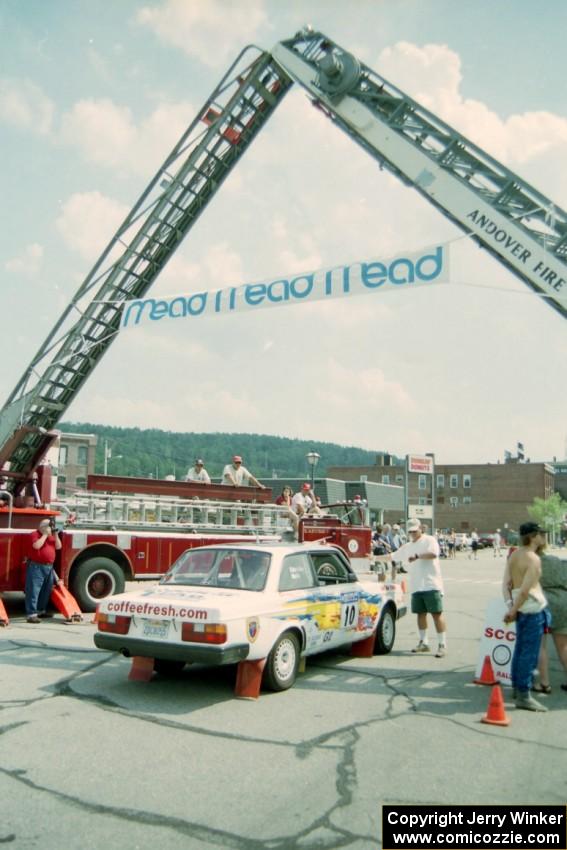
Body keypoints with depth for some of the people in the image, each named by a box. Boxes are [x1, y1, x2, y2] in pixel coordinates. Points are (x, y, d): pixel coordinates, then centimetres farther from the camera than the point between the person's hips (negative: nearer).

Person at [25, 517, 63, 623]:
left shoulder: (51, 536, 15)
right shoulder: (35, 534, -8)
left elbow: (58, 546, 9)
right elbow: (36, 546, -25)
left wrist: (55, 535, -2)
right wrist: (45, 535, -18)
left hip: (49, 567, 8)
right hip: (36, 567, -8)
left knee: (46, 591, 15)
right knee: (33, 591, -10)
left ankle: (41, 611, 28)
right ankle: (31, 614, -12)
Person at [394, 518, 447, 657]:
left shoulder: (429, 540, -2)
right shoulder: (407, 547, 18)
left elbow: (433, 554, -21)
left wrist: (417, 556, -23)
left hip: (431, 585, -7)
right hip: (416, 586, 7)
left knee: (437, 613, -7)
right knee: (421, 613, 10)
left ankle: (442, 645, -6)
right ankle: (423, 643, 20)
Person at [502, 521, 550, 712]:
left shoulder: (514, 555, 10)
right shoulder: (533, 559, -16)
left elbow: (506, 583, 4)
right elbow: (525, 590, -21)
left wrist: (511, 606, -3)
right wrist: (513, 610, -13)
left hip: (521, 607, 9)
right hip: (533, 607, -9)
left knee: (520, 648, 19)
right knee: (530, 652, -5)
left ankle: (517, 687, 29)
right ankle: (523, 696, -2)